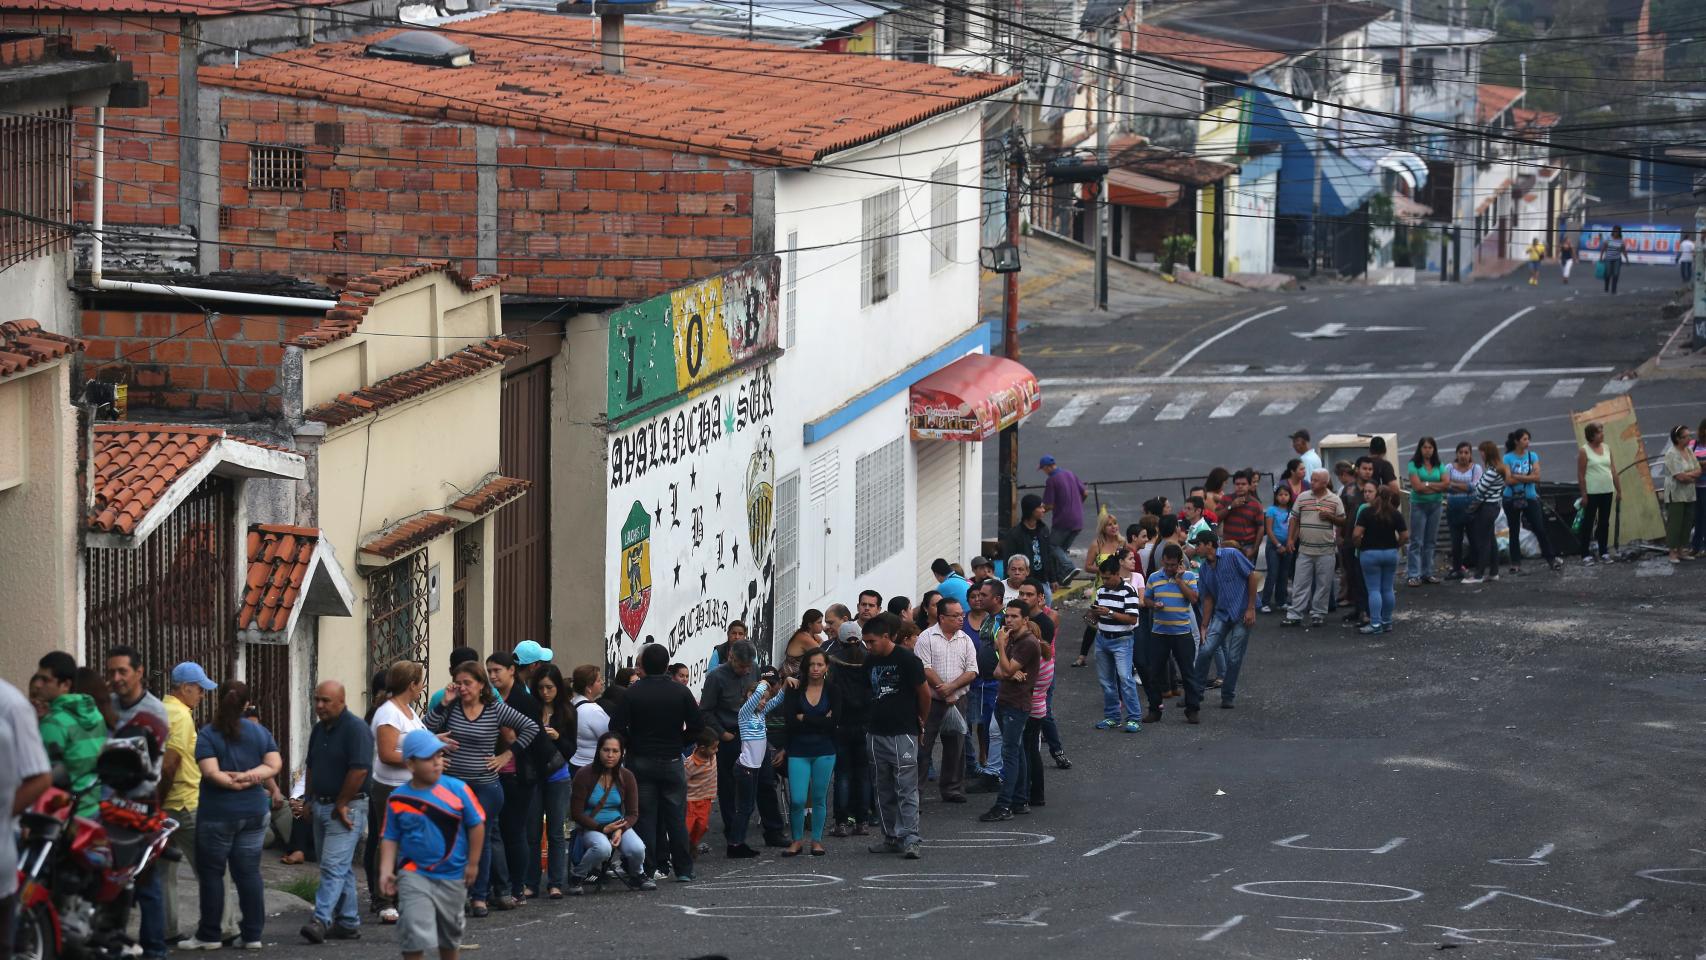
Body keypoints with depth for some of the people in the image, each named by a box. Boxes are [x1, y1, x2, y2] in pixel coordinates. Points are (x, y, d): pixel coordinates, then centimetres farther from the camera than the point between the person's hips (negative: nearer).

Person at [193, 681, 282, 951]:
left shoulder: (207, 735, -8)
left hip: (217, 813, -4)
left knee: (211, 873, 4)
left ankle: (209, 936, 7)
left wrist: (236, 783, -7)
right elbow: (274, 765, -2)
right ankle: (252, 935, 8)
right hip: (254, 811, 4)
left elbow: (212, 773, -19)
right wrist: (249, 776, -10)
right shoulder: (260, 732, 5)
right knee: (249, 872, 8)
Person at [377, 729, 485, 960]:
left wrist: (472, 863, -1)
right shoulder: (398, 799, -6)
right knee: (415, 931, -16)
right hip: (414, 874, -2)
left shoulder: (457, 789, -8)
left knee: (450, 932, 19)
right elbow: (390, 838, 0)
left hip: (452, 876, 2)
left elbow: (476, 825, -1)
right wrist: (386, 871, -11)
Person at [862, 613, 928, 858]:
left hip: (903, 734, -7)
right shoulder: (870, 662, 8)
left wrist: (921, 719, 9)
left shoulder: (907, 660, -11)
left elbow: (924, 693, -3)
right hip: (876, 734, 7)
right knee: (884, 790, 10)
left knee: (906, 789, -9)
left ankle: (911, 839, -12)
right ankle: (891, 837, 17)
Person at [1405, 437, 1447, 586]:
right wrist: (1436, 487, -5)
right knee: (1416, 541, -5)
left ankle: (1427, 573, 15)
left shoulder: (1438, 466, 8)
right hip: (1419, 505, -4)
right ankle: (1413, 575, -5)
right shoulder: (1414, 465, -4)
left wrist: (1427, 485, -11)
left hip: (1436, 505, 4)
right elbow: (1417, 486, -14)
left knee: (1431, 540, 8)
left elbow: (1446, 484, -4)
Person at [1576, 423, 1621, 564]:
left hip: (1607, 491, 5)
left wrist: (1619, 490, 10)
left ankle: (1603, 552, 17)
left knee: (1604, 523, 10)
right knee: (1588, 523, -1)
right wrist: (1584, 494, -13)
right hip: (1592, 493, -5)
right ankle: (1586, 555, 2)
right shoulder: (1584, 451, -7)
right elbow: (1581, 474, -9)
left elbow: (1613, 470, 12)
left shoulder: (1607, 448, 9)